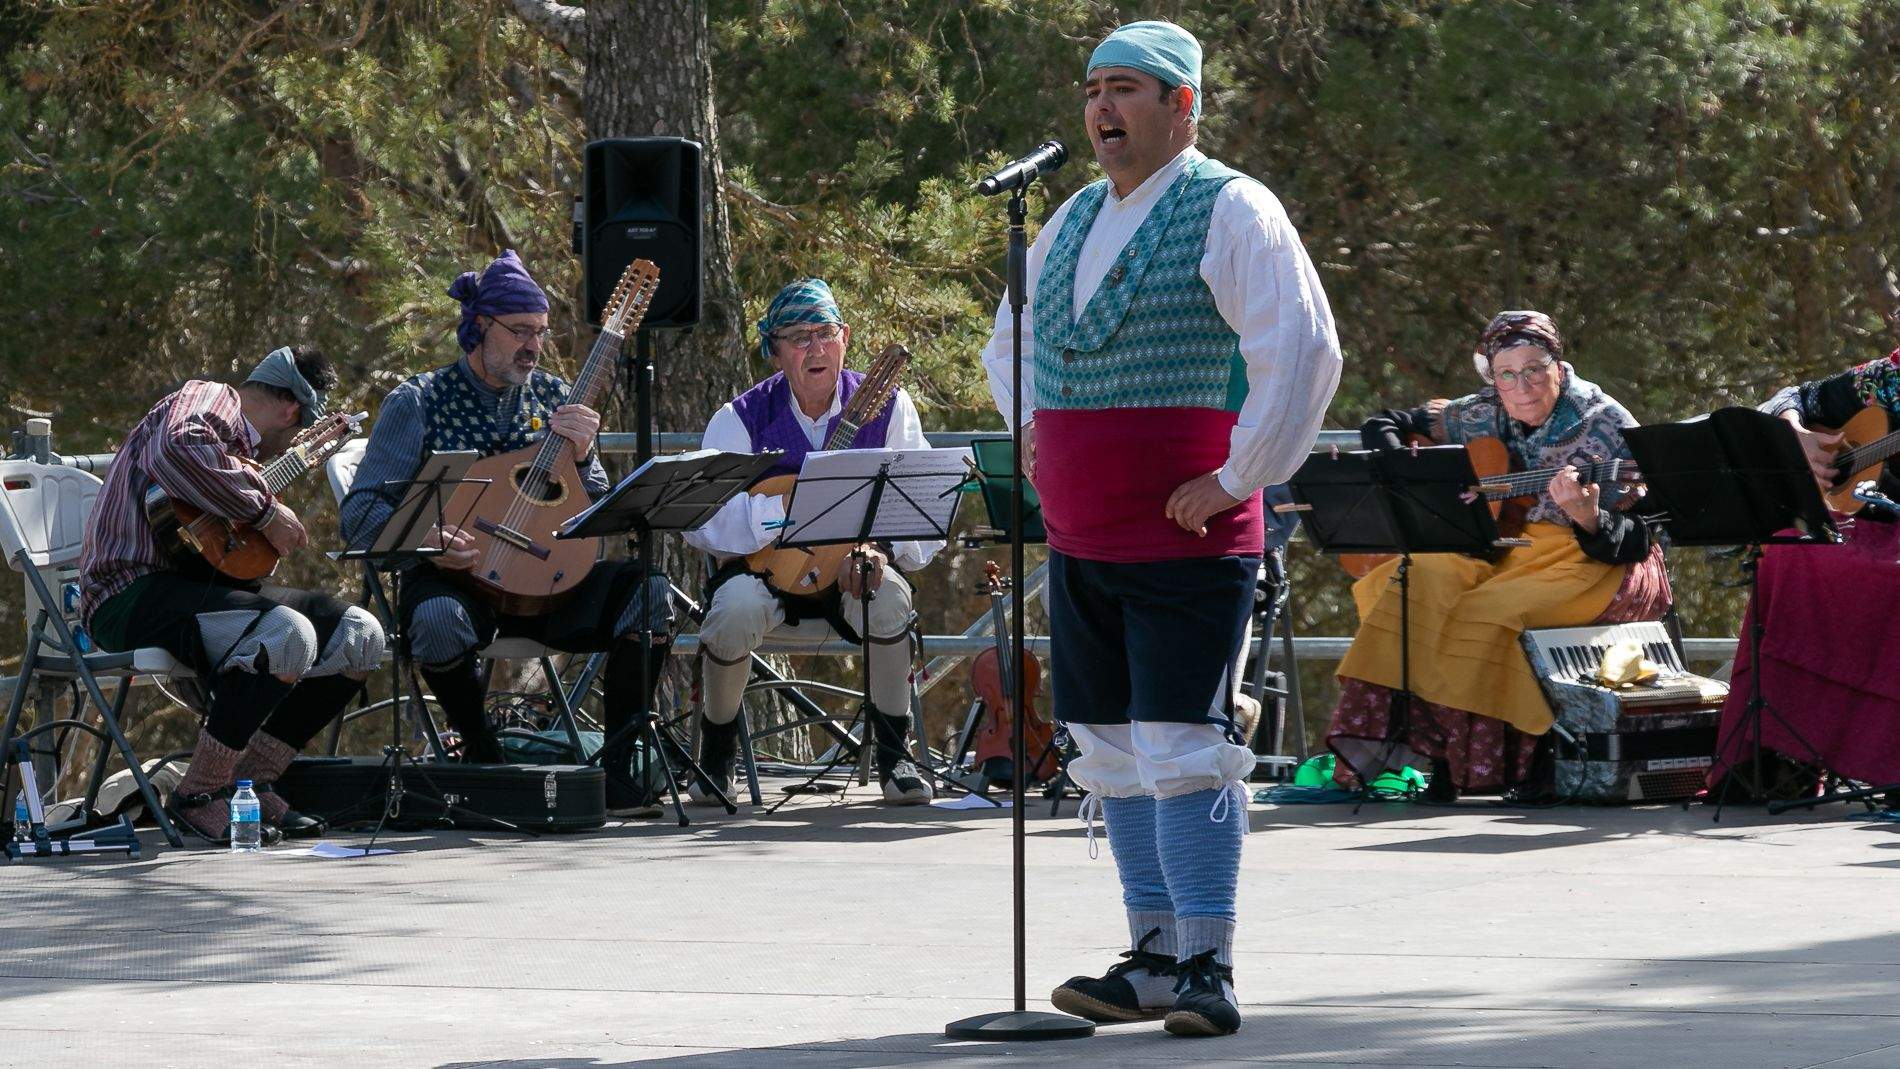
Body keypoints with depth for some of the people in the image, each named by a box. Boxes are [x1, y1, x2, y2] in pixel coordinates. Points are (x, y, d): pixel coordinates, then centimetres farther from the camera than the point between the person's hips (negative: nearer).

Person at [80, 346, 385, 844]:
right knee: (286, 634, -34)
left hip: (201, 587, 10)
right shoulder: (206, 399, -4)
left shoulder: (243, 443, 26)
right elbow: (179, 450, -28)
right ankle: (198, 797, -21)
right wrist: (266, 511, -21)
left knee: (360, 635, 1)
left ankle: (249, 786, 1)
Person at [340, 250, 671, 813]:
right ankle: (481, 755, -13)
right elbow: (359, 514, -7)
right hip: (453, 577, -4)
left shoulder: (552, 397, 13)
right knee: (439, 619, -40)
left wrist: (581, 456, -8)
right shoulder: (419, 402, 0)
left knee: (649, 591, -22)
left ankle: (618, 763, -14)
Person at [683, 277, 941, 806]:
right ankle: (716, 754, -8)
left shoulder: (886, 407, -1)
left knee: (889, 598, -34)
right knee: (736, 610, -35)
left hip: (855, 573, 1)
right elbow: (700, 522, -14)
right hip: (762, 568, -1)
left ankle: (895, 757, -16)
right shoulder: (741, 419, -4)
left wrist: (883, 551, -25)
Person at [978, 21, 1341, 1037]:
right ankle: (1154, 959, 16)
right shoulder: (1073, 220, 16)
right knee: (1111, 752, 9)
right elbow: (1009, 345, 33)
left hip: (1186, 537, -8)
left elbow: (1305, 351, -17)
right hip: (1080, 539, 8)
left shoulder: (1230, 210, -7)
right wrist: (1038, 438, 18)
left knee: (1181, 746, -12)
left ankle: (1207, 970, -10)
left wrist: (1236, 478, -16)